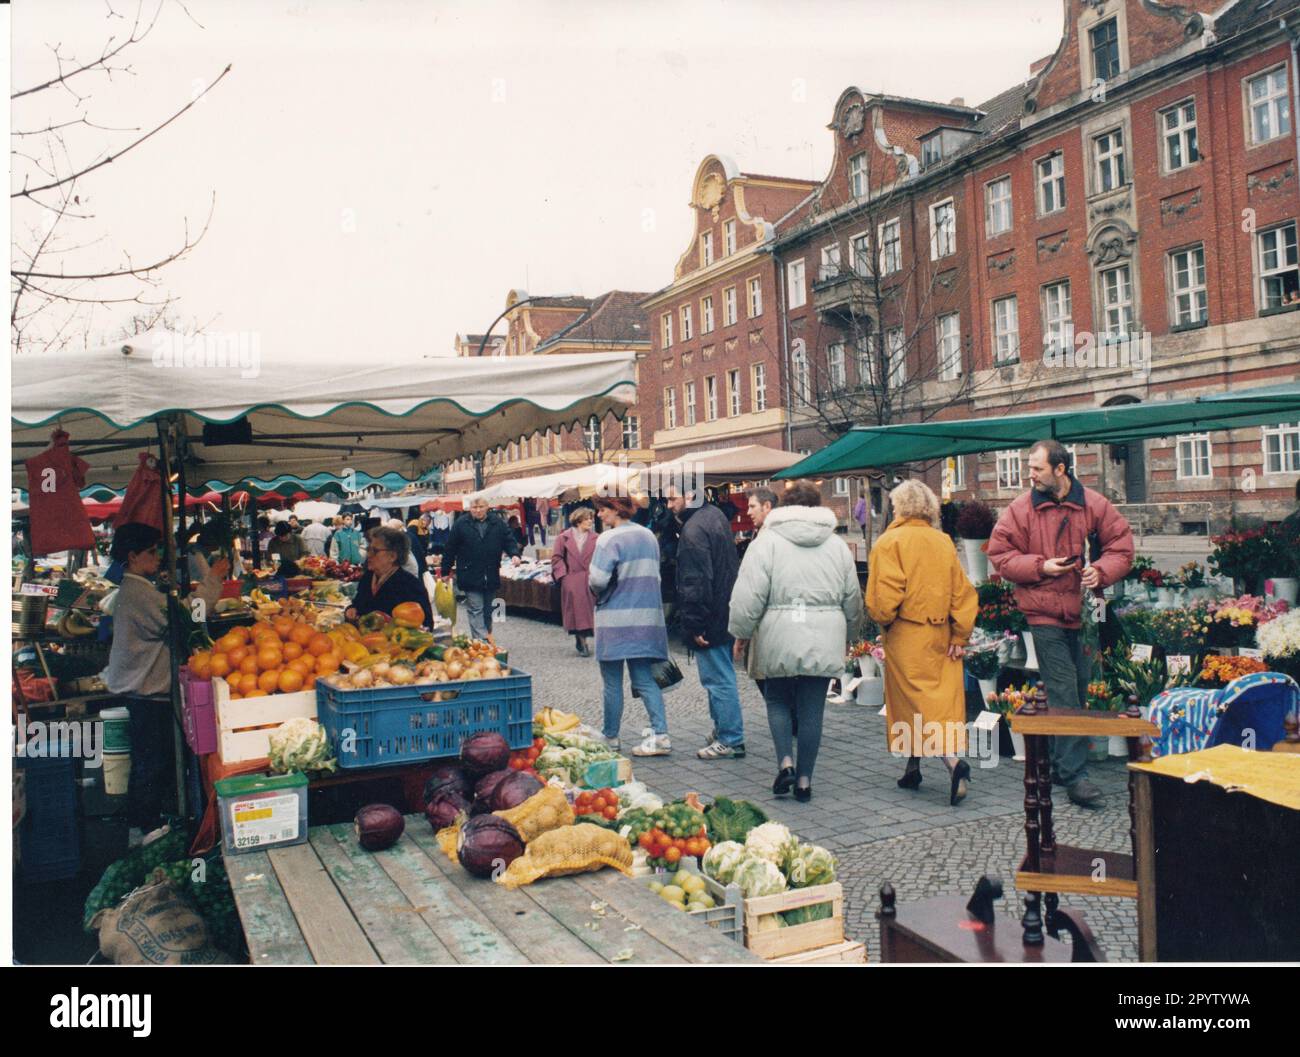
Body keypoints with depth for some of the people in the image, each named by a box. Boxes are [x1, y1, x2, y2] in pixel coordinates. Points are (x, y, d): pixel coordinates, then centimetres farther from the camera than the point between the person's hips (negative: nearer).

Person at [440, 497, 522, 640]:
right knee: (476, 610, -7)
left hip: (491, 576, 3)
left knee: (487, 610, 15)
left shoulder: (498, 523, 4)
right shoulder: (461, 524, -3)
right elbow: (450, 549, -1)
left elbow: (509, 540, 5)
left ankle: (487, 637, 27)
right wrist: (445, 572, 1)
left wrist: (514, 554, -16)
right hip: (470, 576, -3)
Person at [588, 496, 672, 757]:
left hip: (616, 619, -6)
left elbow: (597, 579, -20)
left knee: (612, 682, 7)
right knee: (645, 679, 9)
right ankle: (660, 734, -1)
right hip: (647, 617, 6)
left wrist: (599, 595, 0)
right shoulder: (648, 535, 9)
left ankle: (611, 738, 17)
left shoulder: (609, 539, -13)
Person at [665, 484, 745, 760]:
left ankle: (731, 740, 5)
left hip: (710, 617, -10)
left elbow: (696, 582, -23)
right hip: (727, 611, 10)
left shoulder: (693, 530, -20)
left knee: (718, 680, -2)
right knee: (721, 677, 19)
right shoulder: (715, 514, 12)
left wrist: (695, 625, -19)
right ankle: (723, 729, 30)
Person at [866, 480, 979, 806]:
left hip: (907, 636, -5)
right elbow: (963, 592, 5)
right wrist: (960, 635, 7)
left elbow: (884, 595, -15)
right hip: (942, 636, 5)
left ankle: (954, 761, -20)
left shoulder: (890, 542, -8)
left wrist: (882, 620, 3)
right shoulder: (944, 542, 8)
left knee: (921, 703, -2)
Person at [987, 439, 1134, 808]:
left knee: (1079, 692, 10)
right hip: (1045, 614, -3)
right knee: (1063, 695, -6)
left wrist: (1101, 571, -12)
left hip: (1084, 613, 3)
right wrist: (1041, 567, -12)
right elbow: (1000, 554, 1)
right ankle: (1074, 774, -3)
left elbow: (1121, 545, 7)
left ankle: (1062, 765, 25)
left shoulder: (1094, 505, 3)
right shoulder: (1021, 509, -1)